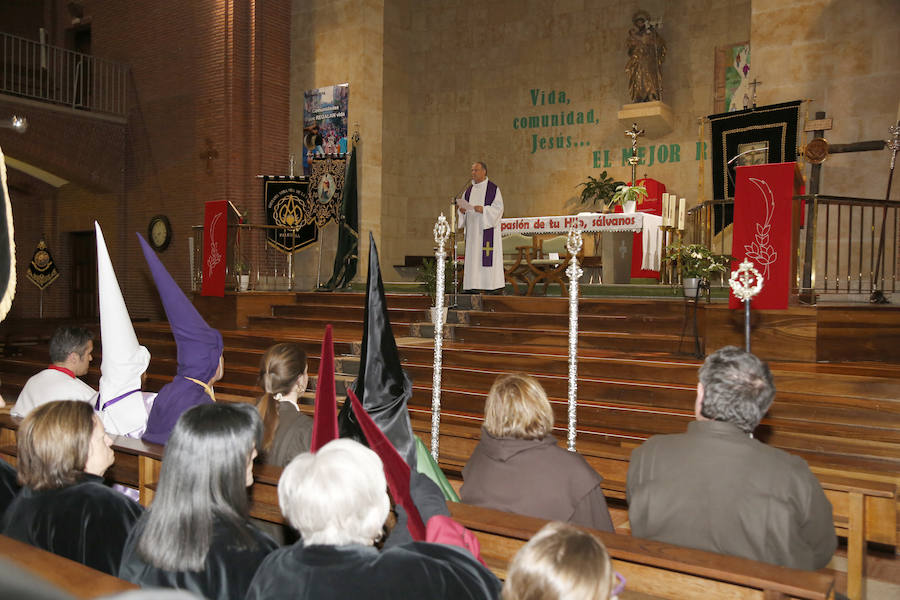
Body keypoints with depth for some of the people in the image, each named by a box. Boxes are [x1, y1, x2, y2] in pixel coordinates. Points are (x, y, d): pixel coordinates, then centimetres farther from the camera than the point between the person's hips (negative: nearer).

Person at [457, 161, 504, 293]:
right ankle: (474, 285, 1)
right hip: (473, 229, 6)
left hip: (487, 227, -6)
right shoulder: (469, 190, 16)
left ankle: (495, 285, -8)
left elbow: (498, 208, -8)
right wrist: (462, 210, -7)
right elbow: (463, 206, 16)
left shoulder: (493, 188, -1)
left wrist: (483, 209, -22)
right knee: (473, 256, 1)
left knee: (489, 256, -10)